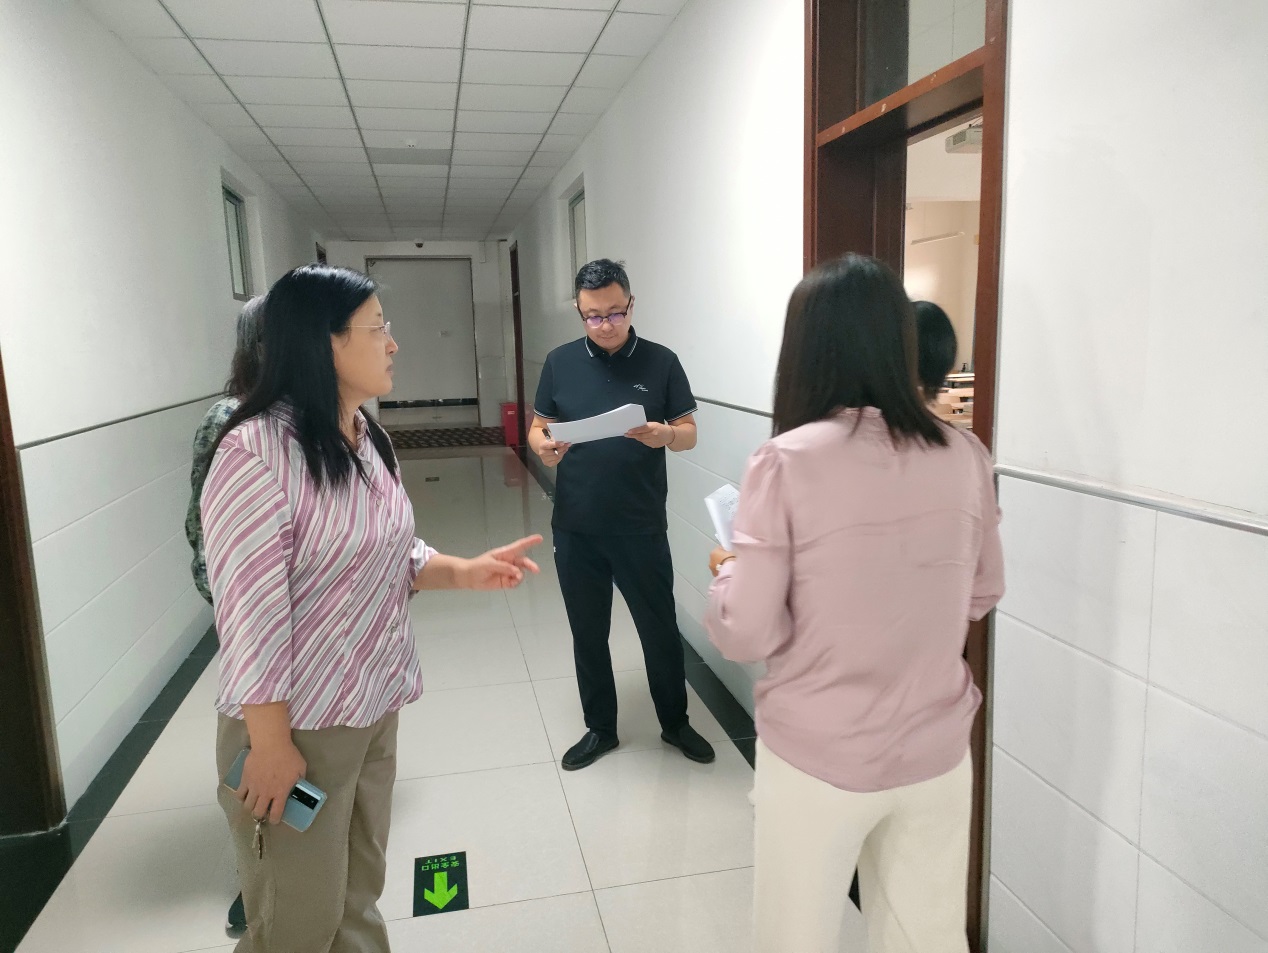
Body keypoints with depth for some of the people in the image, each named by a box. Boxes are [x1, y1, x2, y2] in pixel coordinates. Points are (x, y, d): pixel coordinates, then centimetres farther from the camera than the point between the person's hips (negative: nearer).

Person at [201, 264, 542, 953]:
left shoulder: (368, 438, 4)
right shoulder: (256, 450, -22)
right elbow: (249, 611, -22)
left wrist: (465, 572, -5)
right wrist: (270, 743, -18)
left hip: (375, 708, 7)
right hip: (296, 724, -7)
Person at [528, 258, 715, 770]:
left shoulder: (661, 362, -2)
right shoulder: (560, 362, 3)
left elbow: (690, 432, 0)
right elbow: (537, 426, 8)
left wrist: (666, 435, -23)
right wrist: (542, 446, -16)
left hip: (641, 528, -1)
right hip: (576, 529, 2)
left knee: (660, 629, 10)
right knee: (587, 633, 13)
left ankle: (675, 722, 33)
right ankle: (600, 728, 32)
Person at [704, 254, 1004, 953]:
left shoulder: (788, 461, -19)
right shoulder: (965, 456, -6)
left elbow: (746, 636, -16)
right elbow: (981, 596, 8)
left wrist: (728, 571, 3)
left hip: (817, 762, -3)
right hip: (936, 756, 4)